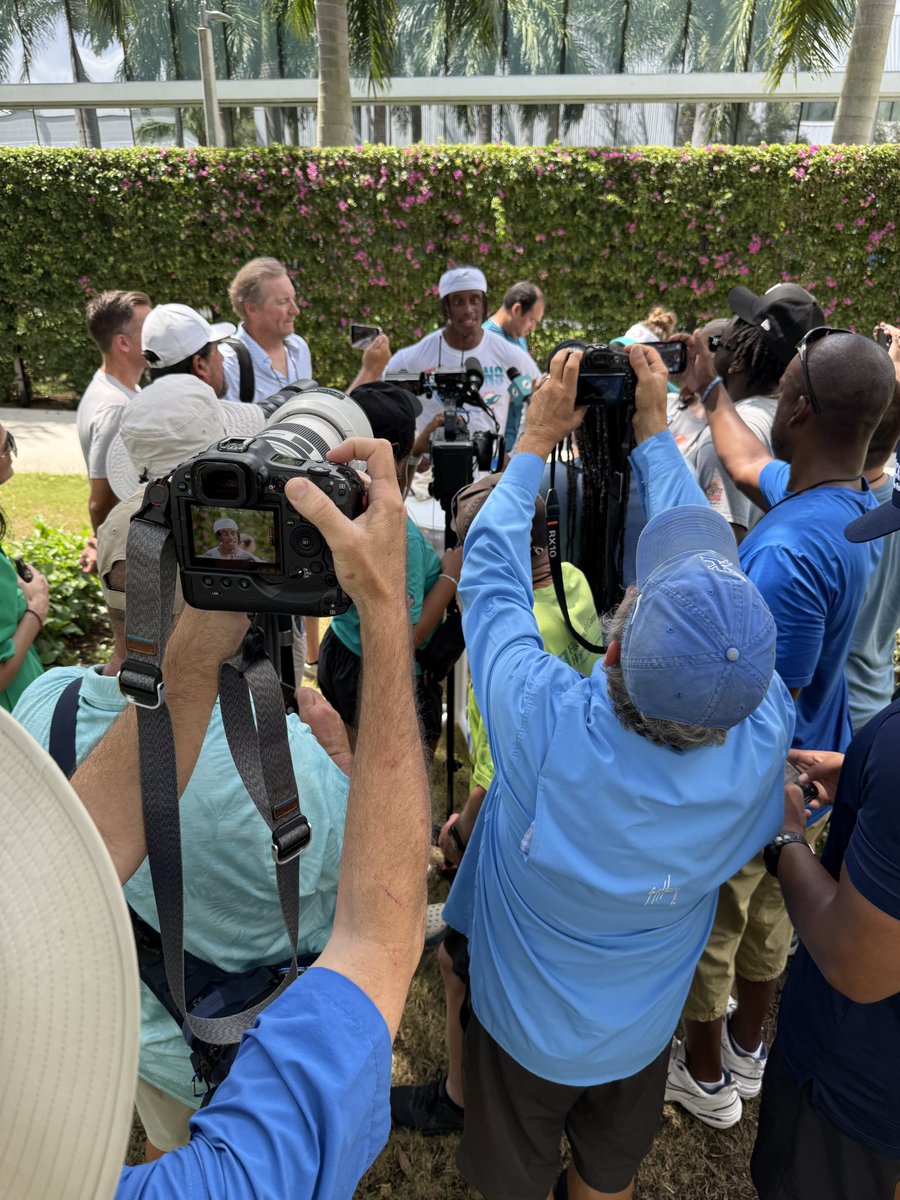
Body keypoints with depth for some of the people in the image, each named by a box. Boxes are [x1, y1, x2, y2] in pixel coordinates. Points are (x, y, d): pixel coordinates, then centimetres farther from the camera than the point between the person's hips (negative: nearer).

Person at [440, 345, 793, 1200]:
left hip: (523, 1024, -2)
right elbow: (705, 549, -19)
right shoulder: (763, 740, -33)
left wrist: (536, 441, -13)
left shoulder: (547, 727, -42)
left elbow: (489, 571, -24)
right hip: (643, 1032, 2)